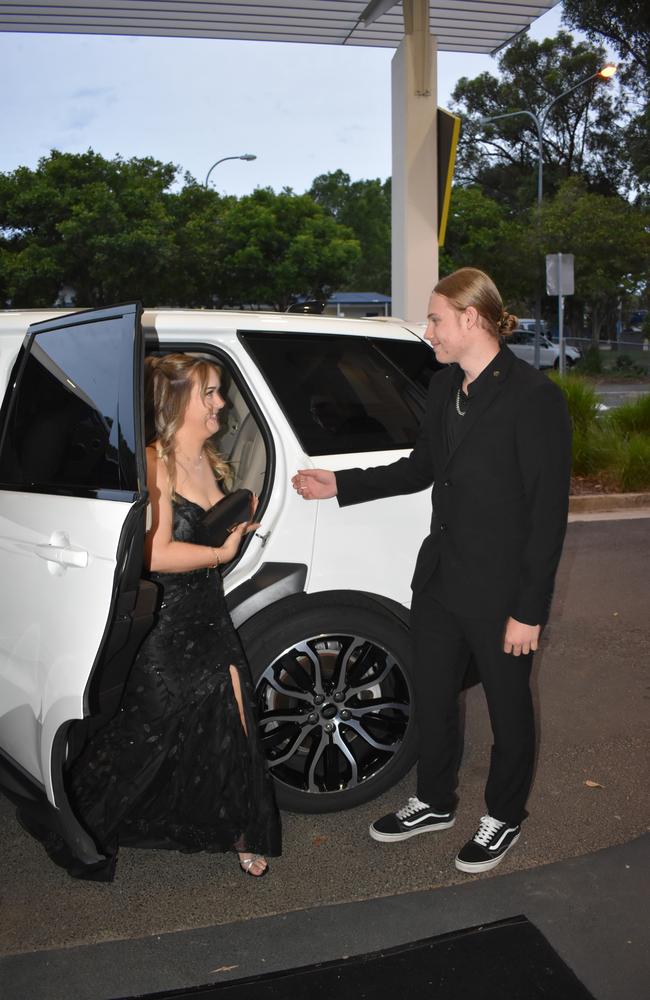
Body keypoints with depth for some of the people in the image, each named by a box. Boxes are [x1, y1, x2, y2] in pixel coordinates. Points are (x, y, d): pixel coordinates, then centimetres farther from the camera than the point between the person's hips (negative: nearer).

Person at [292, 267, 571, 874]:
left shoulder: (534, 398, -18)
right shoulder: (443, 388, 5)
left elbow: (548, 511, -17)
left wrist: (530, 610, -17)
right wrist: (339, 484, 11)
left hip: (501, 591, -7)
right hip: (440, 577, 7)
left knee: (507, 708, 15)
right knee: (431, 698, 20)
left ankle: (504, 818, 38)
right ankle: (435, 802, 43)